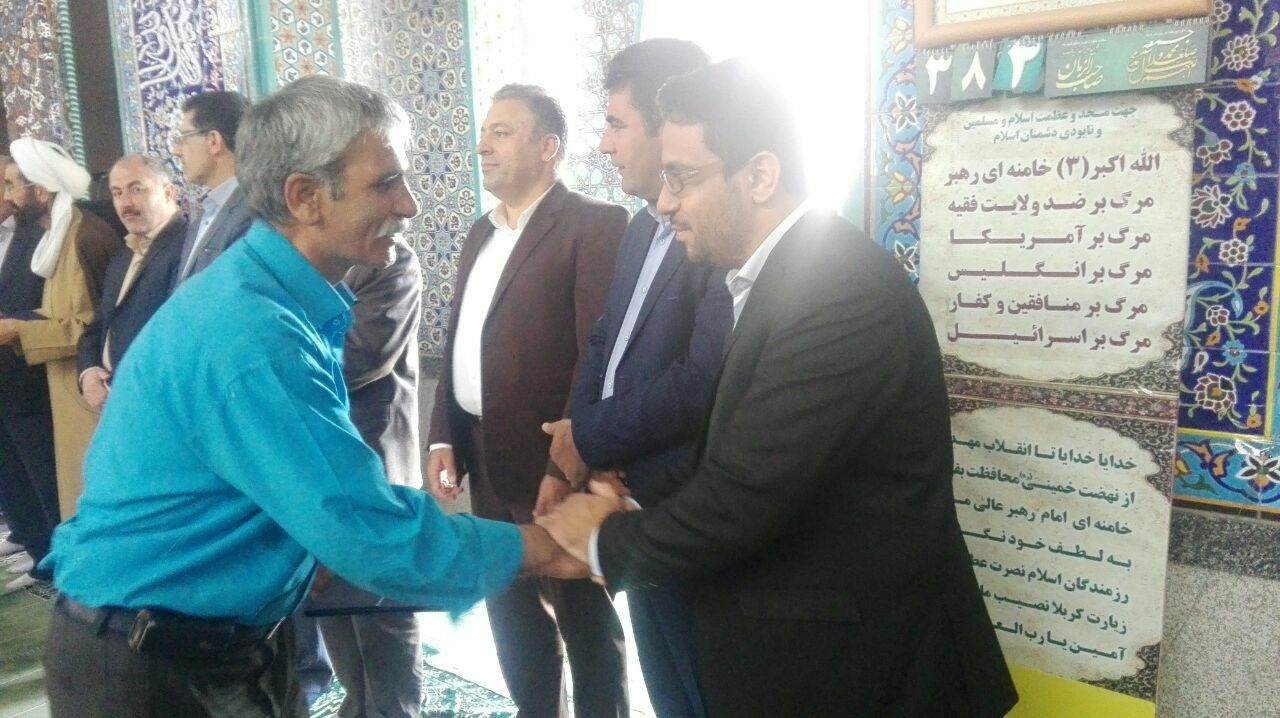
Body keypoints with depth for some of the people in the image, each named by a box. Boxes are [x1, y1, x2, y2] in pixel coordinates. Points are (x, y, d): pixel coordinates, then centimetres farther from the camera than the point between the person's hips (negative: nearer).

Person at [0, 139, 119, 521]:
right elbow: (62, 313, 14)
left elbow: (99, 322, -20)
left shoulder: (87, 236, -17)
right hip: (69, 387, 9)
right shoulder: (57, 235, 12)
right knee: (79, 481, 15)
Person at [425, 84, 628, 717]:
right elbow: (457, 345, 15)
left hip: (553, 467, -7)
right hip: (488, 463, 8)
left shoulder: (595, 225, -11)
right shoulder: (480, 234, 14)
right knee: (513, 616, 21)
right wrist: (443, 440, 6)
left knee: (585, 623, 10)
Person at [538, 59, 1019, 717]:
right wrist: (630, 509, -5)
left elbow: (743, 497, -27)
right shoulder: (774, 276, 5)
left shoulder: (843, 289, -25)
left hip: (854, 663, -8)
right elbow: (727, 453, 10)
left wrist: (606, 542, -11)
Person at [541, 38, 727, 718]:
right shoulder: (644, 227, 10)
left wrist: (590, 438, -15)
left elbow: (703, 379, -28)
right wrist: (576, 435, -5)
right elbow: (605, 339, 12)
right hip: (633, 496, 8)